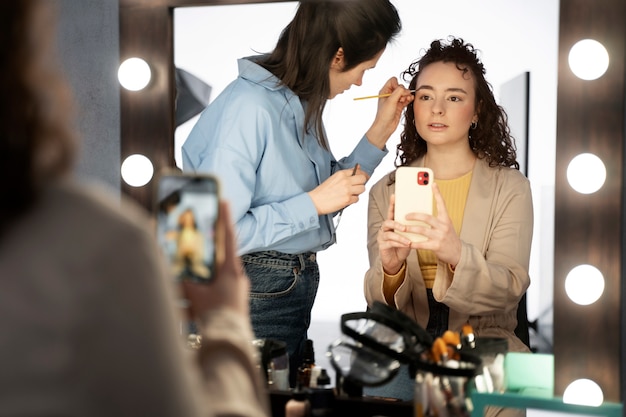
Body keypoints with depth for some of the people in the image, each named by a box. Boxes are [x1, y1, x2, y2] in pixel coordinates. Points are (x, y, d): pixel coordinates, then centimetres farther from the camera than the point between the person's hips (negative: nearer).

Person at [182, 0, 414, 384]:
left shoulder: (299, 104, 4)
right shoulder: (250, 107, -23)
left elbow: (327, 200, 14)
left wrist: (379, 132, 6)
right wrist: (314, 203, -22)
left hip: (296, 289, 9)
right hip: (253, 296, -9)